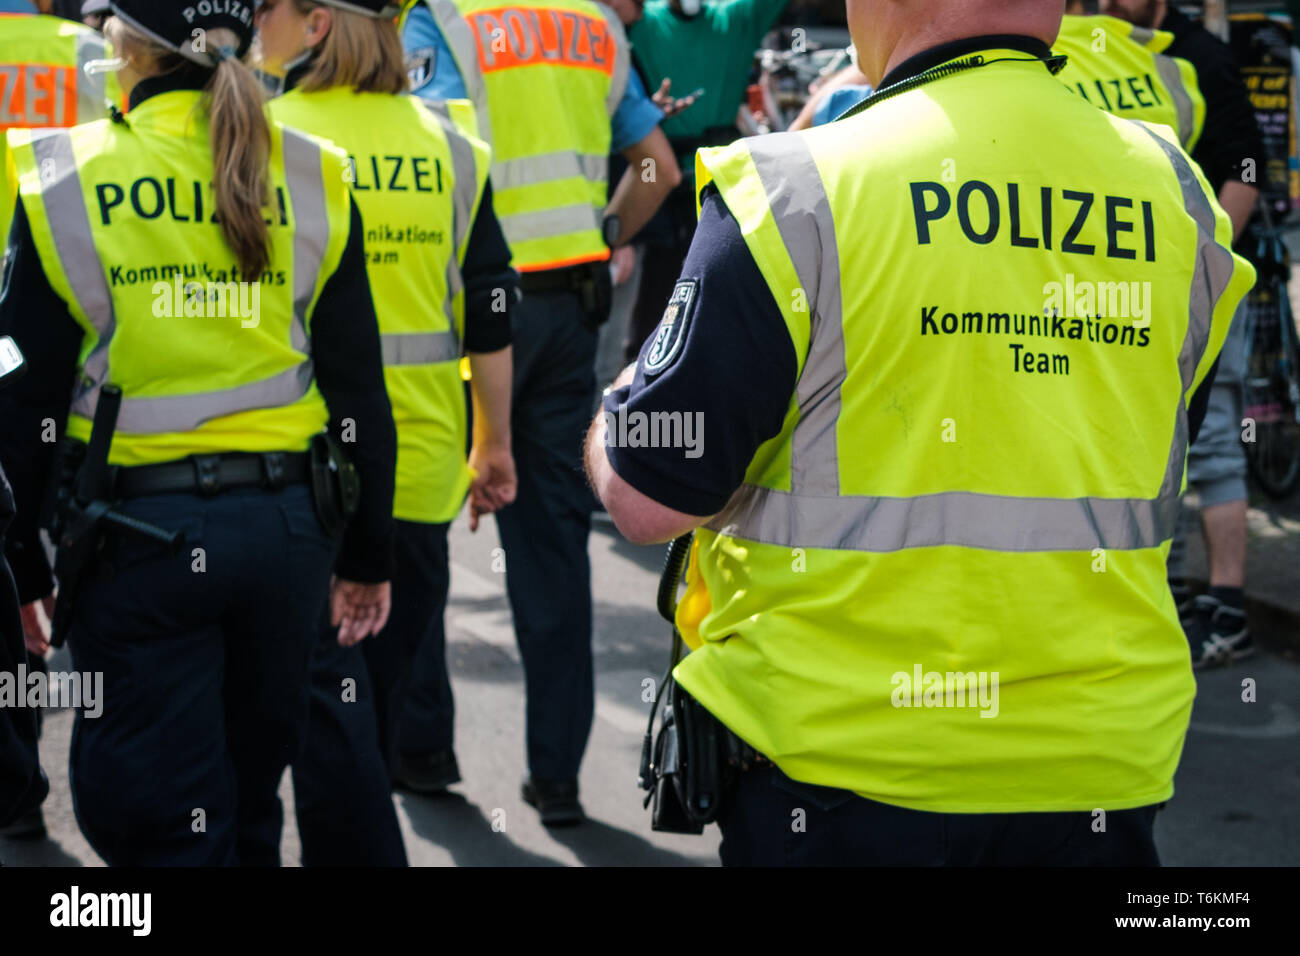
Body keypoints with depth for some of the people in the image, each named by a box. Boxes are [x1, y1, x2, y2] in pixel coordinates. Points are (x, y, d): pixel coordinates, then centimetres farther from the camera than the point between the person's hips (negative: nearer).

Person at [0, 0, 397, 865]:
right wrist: (369, 556, 11)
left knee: (165, 827, 4)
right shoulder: (313, 180, 1)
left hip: (135, 534, -3)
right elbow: (359, 389, 2)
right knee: (251, 808, 20)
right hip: (283, 527, 3)